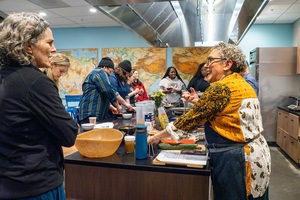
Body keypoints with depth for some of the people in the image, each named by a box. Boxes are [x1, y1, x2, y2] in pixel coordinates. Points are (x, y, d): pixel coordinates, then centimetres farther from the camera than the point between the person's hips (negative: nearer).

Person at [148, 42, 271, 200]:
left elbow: (192, 119, -18)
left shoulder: (221, 88, -20)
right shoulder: (244, 84, 10)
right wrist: (199, 101, 11)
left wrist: (157, 137, -9)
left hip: (234, 161, -9)